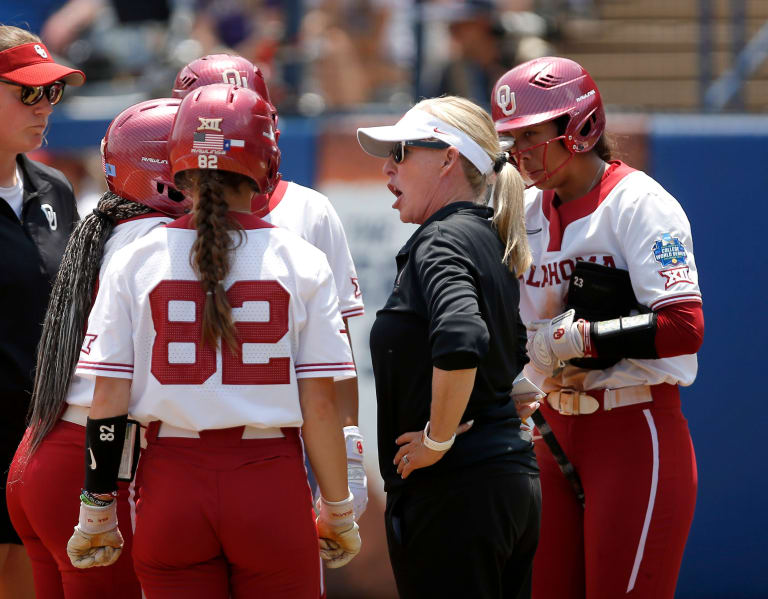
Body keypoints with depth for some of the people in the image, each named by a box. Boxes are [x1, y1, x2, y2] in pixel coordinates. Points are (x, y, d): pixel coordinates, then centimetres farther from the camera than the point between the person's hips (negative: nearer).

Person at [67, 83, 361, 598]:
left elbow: (109, 399, 0)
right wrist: (338, 513, 9)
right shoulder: (302, 263, -1)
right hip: (273, 487, -1)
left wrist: (97, 514, 8)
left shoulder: (135, 262, 1)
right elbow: (319, 404, -2)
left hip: (172, 485, 1)